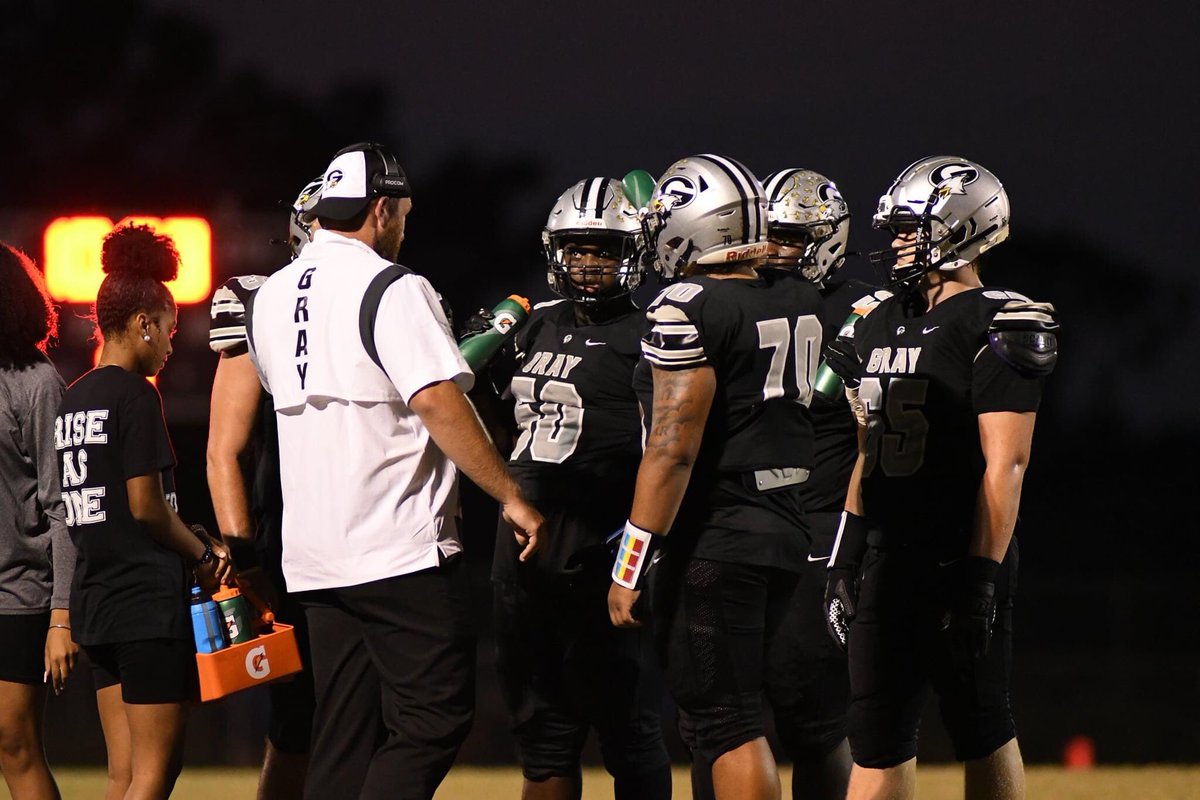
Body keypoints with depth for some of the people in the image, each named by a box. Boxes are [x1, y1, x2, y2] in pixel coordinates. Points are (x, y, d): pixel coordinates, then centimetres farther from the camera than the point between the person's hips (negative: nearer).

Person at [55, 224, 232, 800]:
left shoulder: (71, 400, 13)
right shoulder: (135, 396, -12)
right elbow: (146, 506, -17)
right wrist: (204, 555, -1)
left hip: (94, 596, 8)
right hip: (149, 599, -8)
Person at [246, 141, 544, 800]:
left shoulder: (270, 300, 13)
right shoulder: (391, 290, -11)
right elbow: (436, 401, -19)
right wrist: (511, 495, -14)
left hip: (313, 558, 8)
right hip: (400, 550, -8)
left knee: (343, 739, 10)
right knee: (434, 721, -4)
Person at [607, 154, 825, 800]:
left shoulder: (688, 309, -14)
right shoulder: (802, 302, 9)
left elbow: (673, 448, -18)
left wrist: (630, 567, -16)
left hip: (714, 542, -8)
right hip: (787, 530, 8)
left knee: (724, 723, -5)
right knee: (742, 713, 16)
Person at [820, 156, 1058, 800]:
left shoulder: (998, 329, -10)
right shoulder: (882, 323, 15)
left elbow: (1004, 464, -15)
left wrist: (982, 576, -20)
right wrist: (846, 555, 15)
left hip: (961, 562, -7)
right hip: (890, 559, 8)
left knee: (981, 733, 1)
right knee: (876, 739, 6)